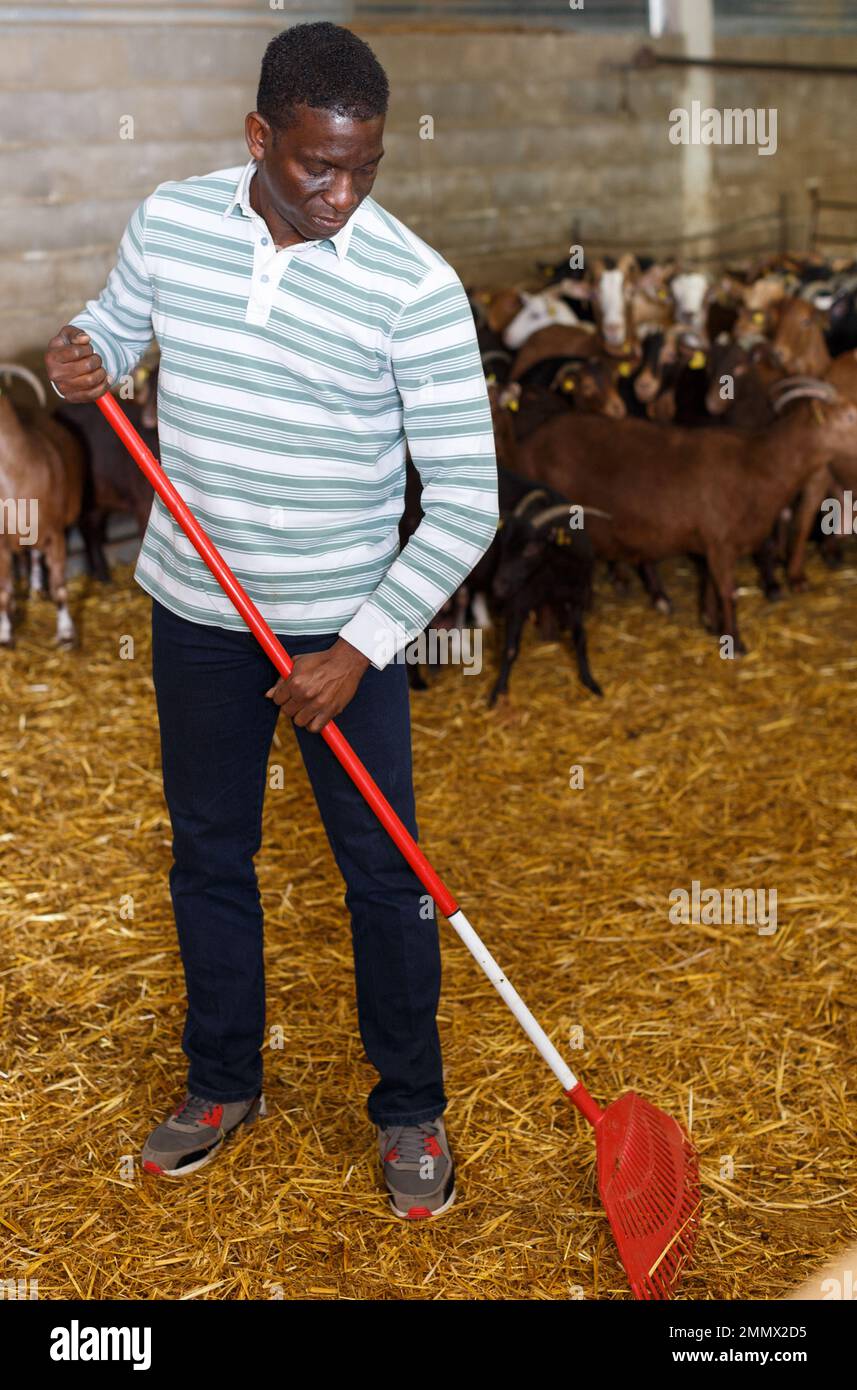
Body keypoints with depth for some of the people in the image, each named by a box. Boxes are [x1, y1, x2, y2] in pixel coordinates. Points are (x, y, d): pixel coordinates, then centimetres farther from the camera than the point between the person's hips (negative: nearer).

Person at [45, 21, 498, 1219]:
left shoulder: (415, 286, -18)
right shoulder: (169, 222, -7)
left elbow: (465, 502, -17)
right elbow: (114, 332, 13)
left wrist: (359, 649, -21)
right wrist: (80, 361, -13)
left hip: (346, 627, -3)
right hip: (196, 613, 4)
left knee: (383, 872, 7)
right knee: (207, 855, 16)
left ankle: (411, 1110, 28)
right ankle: (223, 1084, 38)